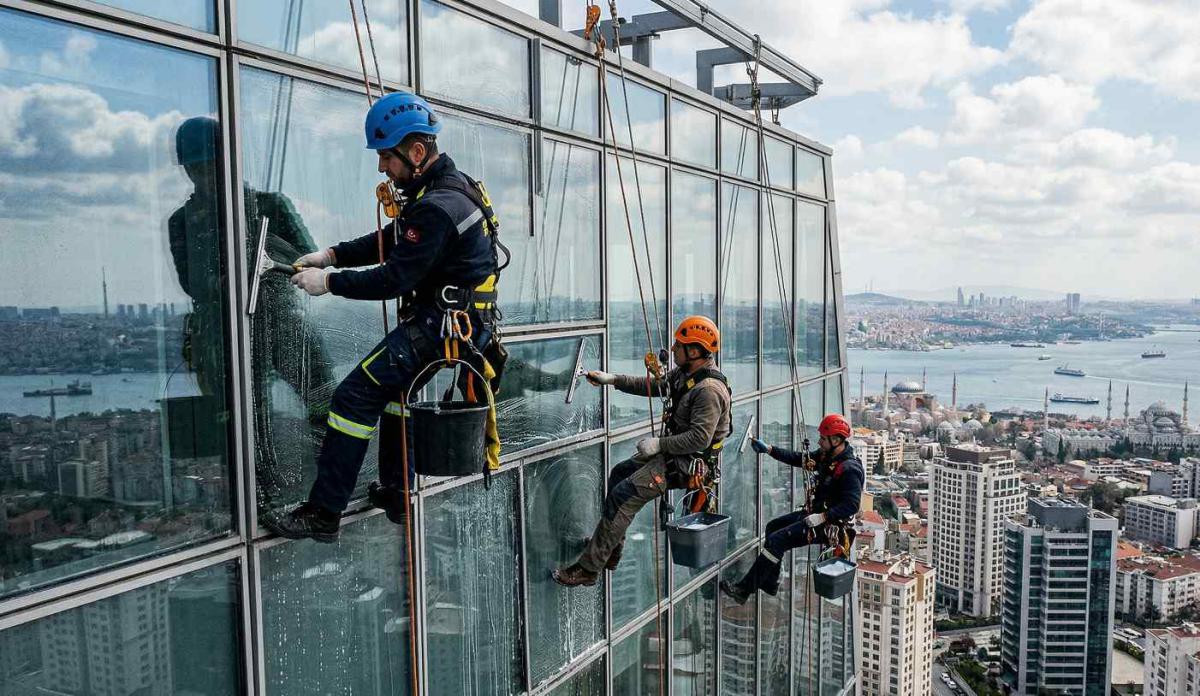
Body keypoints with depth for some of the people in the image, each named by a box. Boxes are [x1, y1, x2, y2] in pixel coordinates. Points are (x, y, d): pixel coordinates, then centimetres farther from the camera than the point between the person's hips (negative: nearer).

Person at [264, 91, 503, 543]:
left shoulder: (435, 208, -23)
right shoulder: (451, 184, 11)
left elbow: (394, 280, -22)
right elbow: (390, 241, 16)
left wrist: (329, 282, -10)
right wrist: (331, 255, 7)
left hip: (440, 327, -11)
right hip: (464, 321, 11)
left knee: (354, 398, -9)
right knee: (393, 386, 29)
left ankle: (323, 513, -3)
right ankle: (396, 495, 36)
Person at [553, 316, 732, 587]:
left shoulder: (709, 390, -25)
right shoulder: (685, 373, 5)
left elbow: (700, 439, -30)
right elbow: (654, 385, 17)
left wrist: (659, 444, -22)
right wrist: (612, 379, 10)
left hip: (690, 462, -11)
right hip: (674, 450, 11)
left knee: (623, 495, -16)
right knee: (619, 473, 17)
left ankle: (588, 568, -9)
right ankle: (610, 551, 24)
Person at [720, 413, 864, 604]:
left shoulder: (849, 469, -24)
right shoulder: (827, 455, 4)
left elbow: (851, 505, -29)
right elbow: (798, 459, 9)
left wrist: (821, 517, -29)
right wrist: (768, 449, 2)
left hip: (829, 523, -10)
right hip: (814, 513, 10)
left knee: (776, 540, -16)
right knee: (773, 526, 16)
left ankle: (744, 589, -11)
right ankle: (770, 584, 20)